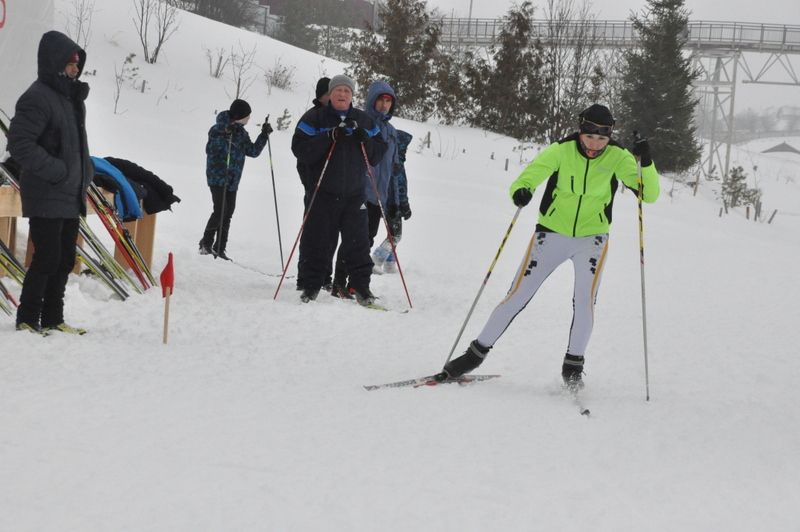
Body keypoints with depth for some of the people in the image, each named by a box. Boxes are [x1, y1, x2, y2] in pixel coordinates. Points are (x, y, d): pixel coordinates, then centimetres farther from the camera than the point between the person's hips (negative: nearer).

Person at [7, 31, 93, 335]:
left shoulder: (73, 97, 14)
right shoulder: (37, 98, -16)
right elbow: (20, 144, -22)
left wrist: (84, 173, 12)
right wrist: (57, 171, -21)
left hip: (71, 197, 9)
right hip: (46, 198, -9)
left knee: (65, 260, 12)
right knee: (47, 259, -8)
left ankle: (52, 319, 21)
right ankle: (28, 319, 3)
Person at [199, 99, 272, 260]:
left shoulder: (241, 133, 13)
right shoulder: (218, 129, -9)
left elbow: (253, 151, 17)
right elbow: (211, 149, -21)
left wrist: (264, 135, 7)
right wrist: (226, 136, -34)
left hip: (232, 180, 7)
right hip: (217, 177, -7)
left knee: (228, 212, 6)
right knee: (221, 210, -17)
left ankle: (220, 248, 10)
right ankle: (206, 242, -6)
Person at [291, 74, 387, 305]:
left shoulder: (364, 121, 11)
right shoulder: (315, 118, 1)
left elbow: (378, 155, 10)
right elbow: (300, 149, -11)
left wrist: (364, 139, -10)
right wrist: (329, 137, -20)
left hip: (354, 195, 2)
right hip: (323, 193, -2)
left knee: (357, 243, 0)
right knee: (317, 242, 1)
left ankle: (361, 287, 7)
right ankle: (311, 286, 11)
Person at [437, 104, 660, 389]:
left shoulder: (617, 158, -11)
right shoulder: (560, 151, -13)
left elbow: (650, 195, -15)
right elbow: (525, 179, -14)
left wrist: (646, 162, -32)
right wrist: (520, 192, -38)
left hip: (592, 238, 0)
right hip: (551, 234, 0)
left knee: (584, 301, -18)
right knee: (516, 297, -2)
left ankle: (572, 366, -1)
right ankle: (477, 352, 10)